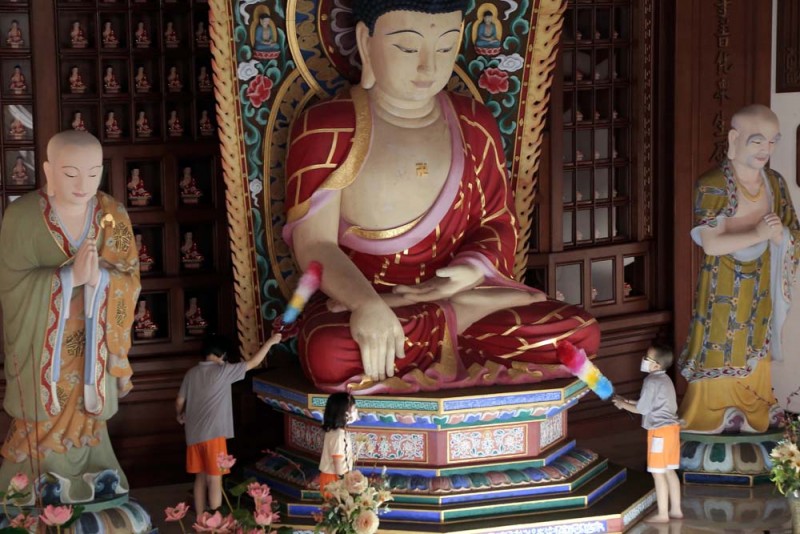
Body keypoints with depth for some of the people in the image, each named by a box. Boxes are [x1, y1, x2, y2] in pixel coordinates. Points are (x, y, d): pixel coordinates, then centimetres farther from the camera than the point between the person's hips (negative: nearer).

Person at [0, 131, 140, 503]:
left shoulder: (113, 216, -7)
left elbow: (130, 282, -6)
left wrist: (99, 277, -29)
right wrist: (70, 276, -31)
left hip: (93, 349, 3)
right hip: (41, 349, -3)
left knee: (85, 424, 14)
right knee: (44, 431, 6)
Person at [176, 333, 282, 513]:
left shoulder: (191, 373, 8)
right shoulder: (222, 371, -9)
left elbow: (179, 402, 13)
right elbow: (253, 363, -3)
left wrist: (180, 415, 35)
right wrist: (270, 342, 7)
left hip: (194, 435, 6)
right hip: (213, 434, -6)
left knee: (200, 477, 15)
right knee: (214, 479, -2)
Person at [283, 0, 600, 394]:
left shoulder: (474, 125, 11)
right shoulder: (326, 129, -2)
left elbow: (499, 223, 14)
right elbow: (314, 241, -12)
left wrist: (473, 270, -11)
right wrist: (367, 303, -33)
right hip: (355, 306, -3)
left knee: (580, 334, -19)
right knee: (331, 355, -40)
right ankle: (461, 315, -17)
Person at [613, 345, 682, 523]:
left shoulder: (652, 381, -15)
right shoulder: (664, 379, 14)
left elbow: (642, 409, -13)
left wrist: (623, 404, 1)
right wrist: (629, 402, 17)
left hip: (660, 430, -9)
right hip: (671, 428, 9)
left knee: (658, 473, -4)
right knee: (669, 471, 14)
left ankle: (662, 514, -1)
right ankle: (675, 509, 18)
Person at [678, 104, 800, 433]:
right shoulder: (713, 186, -15)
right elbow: (711, 244, -21)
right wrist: (758, 235, -29)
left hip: (761, 293, 5)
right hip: (723, 295, -5)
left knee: (754, 365, 14)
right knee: (719, 363, 3)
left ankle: (751, 432, 28)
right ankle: (706, 437, 16)